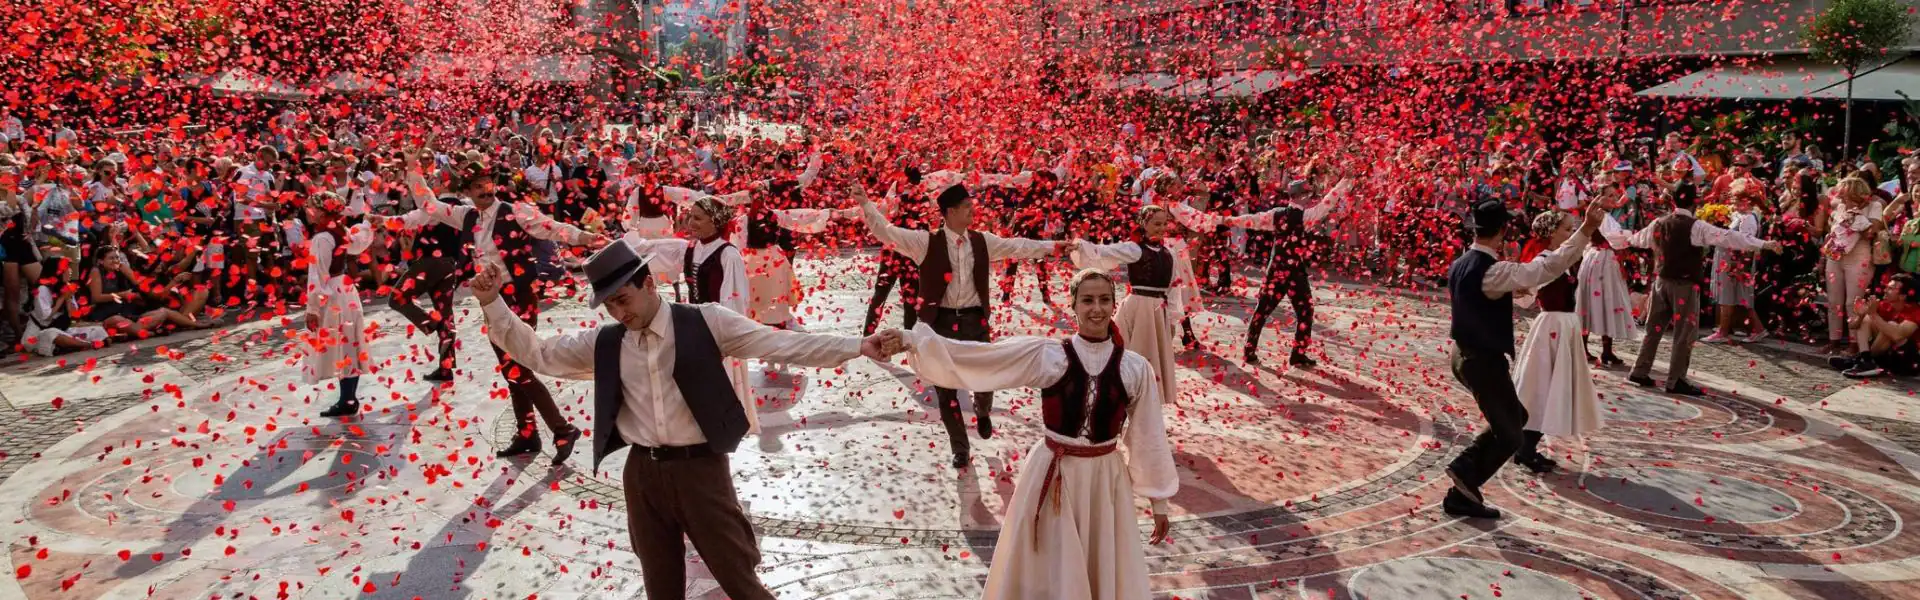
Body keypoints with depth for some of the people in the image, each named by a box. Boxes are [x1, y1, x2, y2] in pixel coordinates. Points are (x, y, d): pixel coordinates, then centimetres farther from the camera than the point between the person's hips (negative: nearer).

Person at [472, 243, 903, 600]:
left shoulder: (704, 323, -7)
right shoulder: (603, 343, 5)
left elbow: (782, 344, -13)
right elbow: (535, 353, 12)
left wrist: (859, 347, -22)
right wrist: (492, 303, 1)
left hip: (702, 467, -4)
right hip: (642, 474, 4)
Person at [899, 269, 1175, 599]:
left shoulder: (1135, 368, -6)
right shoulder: (1045, 355, -10)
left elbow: (1149, 436, 2)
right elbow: (972, 357, -15)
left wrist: (1159, 501, 8)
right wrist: (910, 338, -25)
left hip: (1106, 479, 1)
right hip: (1052, 476, -1)